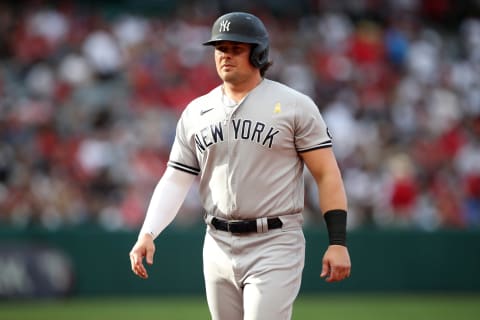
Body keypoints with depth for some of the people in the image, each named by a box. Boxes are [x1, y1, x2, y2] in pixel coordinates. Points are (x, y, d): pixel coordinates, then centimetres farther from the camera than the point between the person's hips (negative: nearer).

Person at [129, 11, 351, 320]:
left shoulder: (295, 105, -3)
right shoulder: (196, 112, 10)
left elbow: (327, 174, -4)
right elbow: (175, 180, 9)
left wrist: (338, 242, -13)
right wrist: (148, 233, -7)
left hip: (274, 246, -5)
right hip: (218, 246, 5)